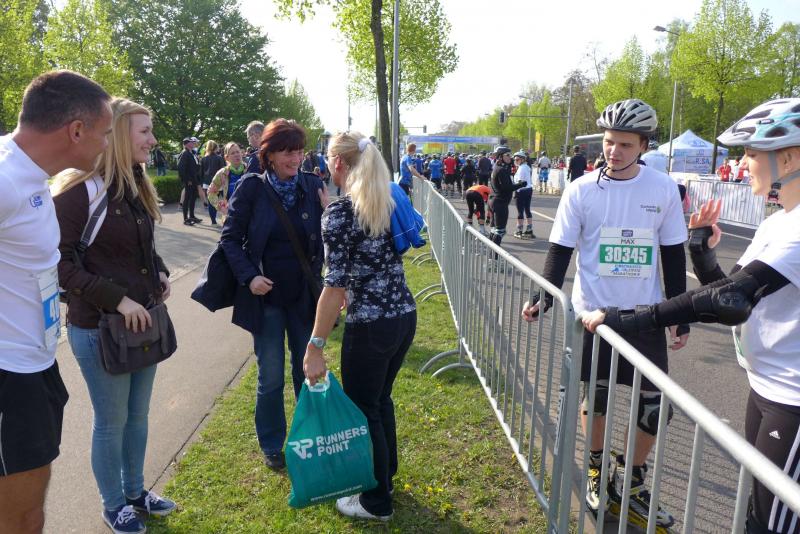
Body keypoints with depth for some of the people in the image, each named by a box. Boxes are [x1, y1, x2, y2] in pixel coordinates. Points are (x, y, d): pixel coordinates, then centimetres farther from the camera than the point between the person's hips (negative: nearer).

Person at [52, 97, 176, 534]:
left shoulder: (136, 186, 7)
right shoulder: (79, 190, -17)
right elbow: (59, 262, -18)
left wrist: (159, 272, 2)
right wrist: (117, 299, -22)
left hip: (143, 320, 7)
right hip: (98, 328, -7)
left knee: (137, 416, 19)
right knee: (112, 422, 10)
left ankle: (135, 492, 39)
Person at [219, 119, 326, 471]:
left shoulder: (312, 186, -2)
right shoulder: (251, 188, -8)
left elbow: (326, 241, 1)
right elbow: (230, 239, -4)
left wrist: (327, 213, -17)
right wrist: (249, 276, -17)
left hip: (304, 296, 2)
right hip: (266, 296, -2)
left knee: (307, 371, 17)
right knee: (271, 378, 8)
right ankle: (271, 446, 29)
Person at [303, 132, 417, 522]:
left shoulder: (339, 212, -15)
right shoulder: (389, 201, 7)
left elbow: (335, 285, -20)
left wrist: (315, 347, -16)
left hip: (370, 325, -8)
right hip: (405, 314, 8)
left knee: (363, 411, 12)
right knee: (381, 399, 25)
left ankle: (377, 502, 29)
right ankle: (384, 474, 46)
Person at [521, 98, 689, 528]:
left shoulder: (664, 189, -2)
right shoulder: (581, 190, -6)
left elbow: (674, 256, 4)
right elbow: (559, 251, -3)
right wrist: (543, 300, -15)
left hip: (645, 314, 2)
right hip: (594, 311, -1)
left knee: (655, 404, 3)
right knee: (595, 396, 11)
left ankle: (629, 481, 26)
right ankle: (596, 470, 35)